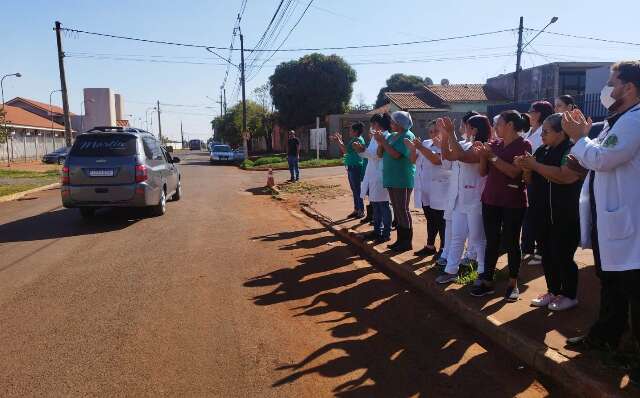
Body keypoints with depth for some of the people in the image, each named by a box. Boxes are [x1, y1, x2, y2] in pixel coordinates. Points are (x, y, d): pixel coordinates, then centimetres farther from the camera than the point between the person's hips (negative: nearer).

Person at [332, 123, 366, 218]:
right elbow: (344, 151, 19)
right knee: (354, 190, 14)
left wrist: (339, 141, -13)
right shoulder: (353, 140, 16)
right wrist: (339, 141, 15)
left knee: (357, 190, -5)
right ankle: (356, 210, 21)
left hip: (356, 167, -10)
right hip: (351, 167, 10)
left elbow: (347, 150, -20)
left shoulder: (359, 140, -13)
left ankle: (361, 211, 2)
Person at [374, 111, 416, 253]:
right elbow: (380, 154, 13)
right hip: (392, 178, 8)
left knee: (403, 210, -4)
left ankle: (407, 242, 3)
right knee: (397, 209, 11)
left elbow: (396, 154, -21)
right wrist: (380, 143, -4)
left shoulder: (407, 136, -10)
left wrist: (384, 142, -15)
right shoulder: (392, 136, 14)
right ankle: (400, 240, 19)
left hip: (402, 179, -8)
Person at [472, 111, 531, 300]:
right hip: (490, 199, 5)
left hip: (513, 201, -5)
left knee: (511, 242, 2)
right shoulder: (494, 144, 10)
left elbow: (514, 172, -18)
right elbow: (483, 172, 8)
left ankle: (513, 284, 14)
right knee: (492, 241, 7)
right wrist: (483, 155, -9)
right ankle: (487, 281, 13)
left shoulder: (523, 145, -5)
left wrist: (492, 157, -17)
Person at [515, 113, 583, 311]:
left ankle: (570, 295, 18)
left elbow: (564, 176, -28)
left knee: (562, 255, 1)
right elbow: (532, 180, 15)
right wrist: (526, 168, -7)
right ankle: (553, 291, 28)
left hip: (565, 216, -7)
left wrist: (535, 165, -21)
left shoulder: (573, 149, -12)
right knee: (547, 254, 13)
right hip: (543, 213, 7)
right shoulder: (542, 151, 9)